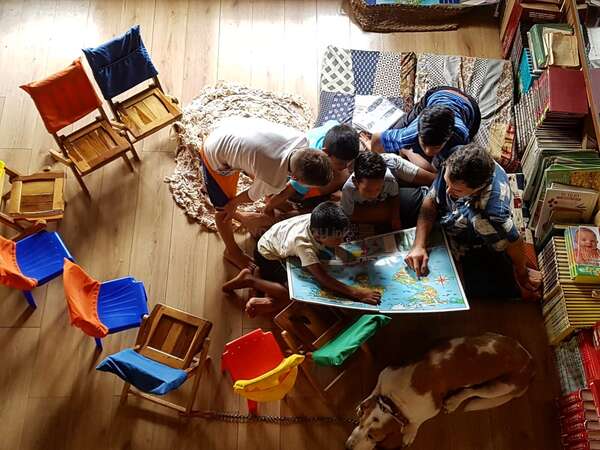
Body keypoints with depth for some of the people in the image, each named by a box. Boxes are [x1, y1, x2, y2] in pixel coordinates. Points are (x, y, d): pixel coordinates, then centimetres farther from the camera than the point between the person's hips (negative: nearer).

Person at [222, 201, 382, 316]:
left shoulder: (319, 224, -26)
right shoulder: (303, 243, -41)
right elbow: (323, 279, -46)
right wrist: (356, 293, -52)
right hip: (268, 255, -7)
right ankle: (250, 279, -6)